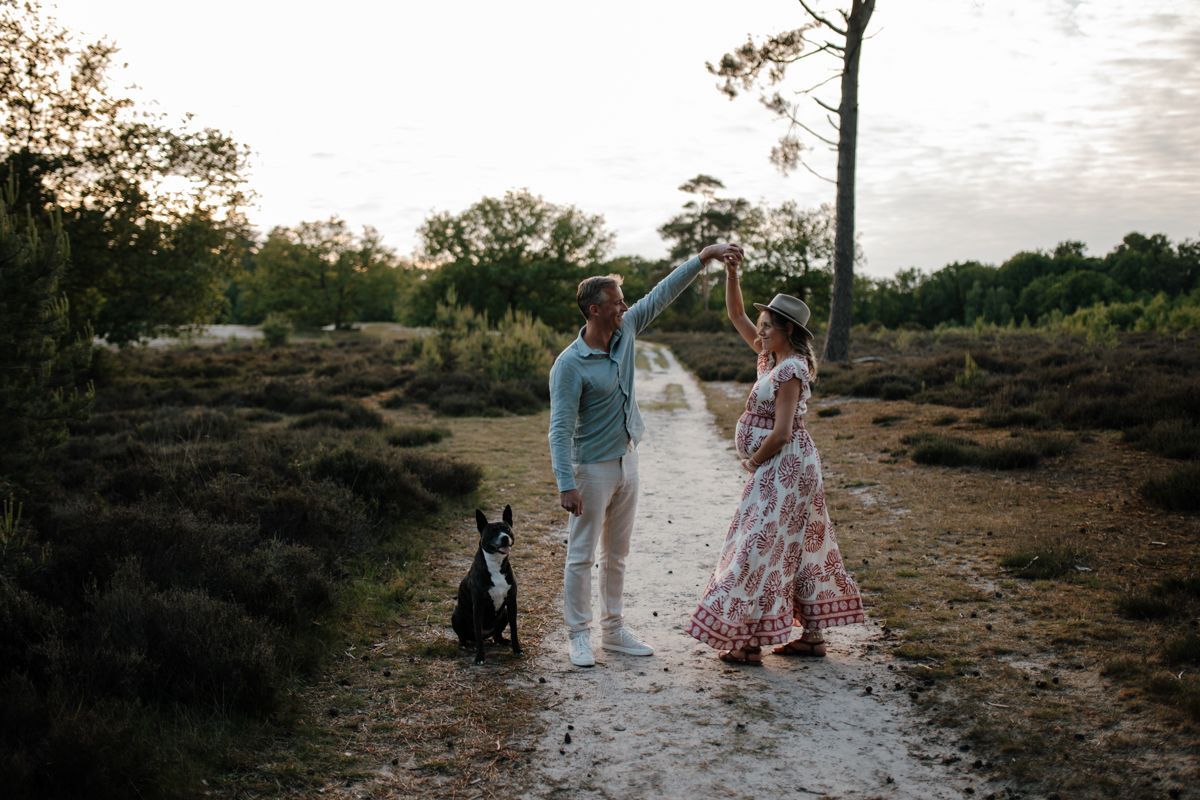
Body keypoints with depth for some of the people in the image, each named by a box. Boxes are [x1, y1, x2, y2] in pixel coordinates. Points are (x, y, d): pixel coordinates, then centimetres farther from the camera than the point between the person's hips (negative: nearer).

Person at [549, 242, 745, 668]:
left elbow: (664, 292, 5)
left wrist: (706, 254, 0)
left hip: (627, 460, 7)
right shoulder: (570, 365, -20)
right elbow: (560, 429, -23)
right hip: (592, 468, -7)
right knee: (582, 556, 2)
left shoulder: (626, 331, -1)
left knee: (616, 554, 15)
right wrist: (566, 485, -28)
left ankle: (613, 629, 26)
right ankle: (579, 636, 12)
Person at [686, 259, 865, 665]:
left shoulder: (790, 371, -18)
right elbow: (736, 315, 13)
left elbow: (780, 434, -22)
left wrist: (752, 464, -9)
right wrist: (731, 273, 3)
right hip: (782, 468, 10)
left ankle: (749, 641, 0)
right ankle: (813, 635, 20)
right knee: (797, 548, 12)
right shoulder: (771, 357, 8)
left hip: (784, 467, -10)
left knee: (760, 546, -6)